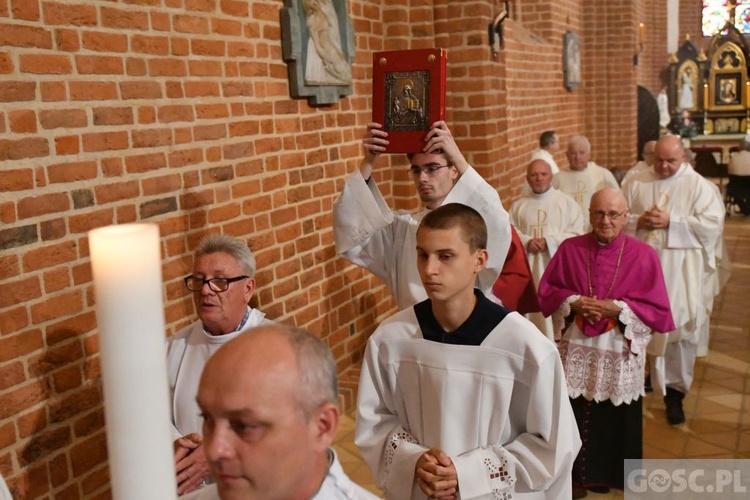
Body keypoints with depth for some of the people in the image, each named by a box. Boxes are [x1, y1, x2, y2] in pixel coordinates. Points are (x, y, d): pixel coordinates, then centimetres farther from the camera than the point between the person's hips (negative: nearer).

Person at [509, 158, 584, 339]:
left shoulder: (567, 202, 6)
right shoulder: (518, 205, 12)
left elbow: (577, 234, -1)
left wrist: (549, 241, -13)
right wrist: (527, 242, -14)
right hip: (528, 267, 2)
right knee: (531, 310, -1)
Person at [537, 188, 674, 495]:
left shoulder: (643, 255, -6)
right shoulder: (569, 249, -1)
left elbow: (659, 310, -6)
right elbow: (546, 291, 4)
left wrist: (617, 308, -18)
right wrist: (573, 303, -14)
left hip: (620, 356, -1)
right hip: (576, 352, 1)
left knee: (616, 420, 12)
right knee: (574, 418, 9)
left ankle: (612, 475, 33)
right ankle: (577, 473, 30)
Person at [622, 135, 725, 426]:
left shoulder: (698, 186, -1)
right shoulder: (637, 184, 8)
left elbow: (712, 223, -10)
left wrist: (671, 222, -16)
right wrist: (639, 221, -12)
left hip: (680, 273, -2)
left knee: (682, 328, 0)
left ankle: (675, 390, 12)